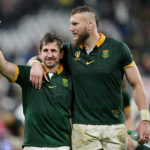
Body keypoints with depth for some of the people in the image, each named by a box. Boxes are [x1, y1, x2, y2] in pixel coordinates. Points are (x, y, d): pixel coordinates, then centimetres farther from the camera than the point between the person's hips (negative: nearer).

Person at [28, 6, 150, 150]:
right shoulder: (69, 51, 8)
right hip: (83, 127, 1)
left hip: (115, 126, -1)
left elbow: (136, 84, 5)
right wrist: (35, 63, -8)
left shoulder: (118, 49, 2)